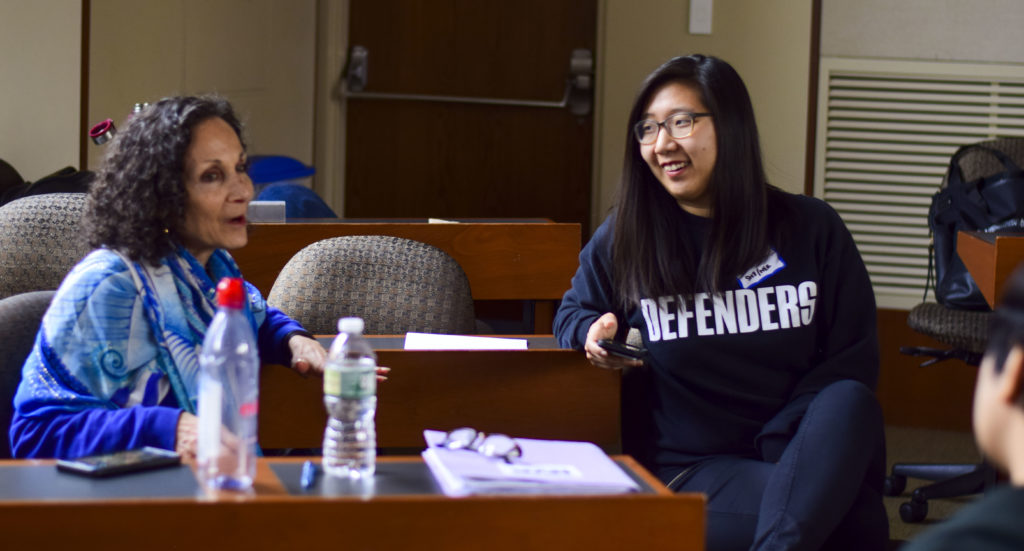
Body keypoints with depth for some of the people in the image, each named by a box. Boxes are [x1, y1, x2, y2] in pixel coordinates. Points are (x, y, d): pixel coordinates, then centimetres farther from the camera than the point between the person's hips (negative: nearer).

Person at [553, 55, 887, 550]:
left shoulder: (811, 229, 6)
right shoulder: (621, 240, 6)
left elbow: (853, 359, 3)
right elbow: (572, 314, 23)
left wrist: (773, 445, -11)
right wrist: (594, 331, -4)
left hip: (807, 452, 3)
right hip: (687, 468, -3)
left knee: (850, 399, -38)